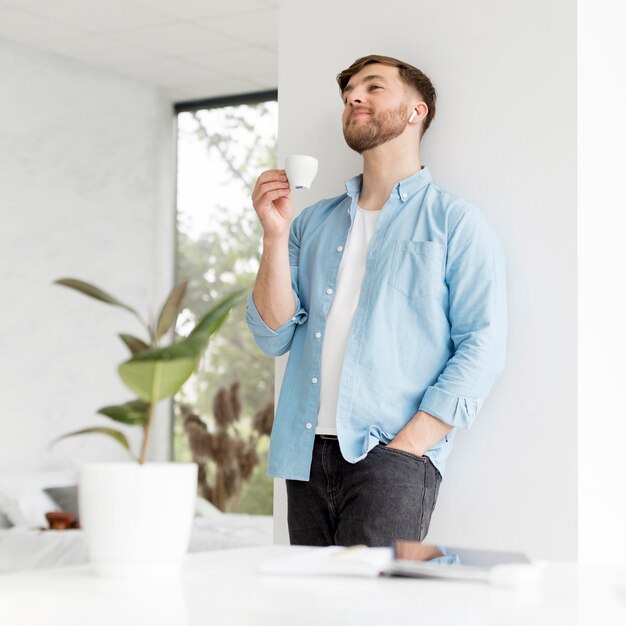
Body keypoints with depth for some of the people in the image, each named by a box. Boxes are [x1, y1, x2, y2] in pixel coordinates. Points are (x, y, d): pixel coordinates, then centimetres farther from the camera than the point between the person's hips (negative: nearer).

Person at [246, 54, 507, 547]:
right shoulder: (314, 223, 17)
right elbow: (274, 338, 10)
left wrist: (406, 446, -13)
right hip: (307, 452, 5)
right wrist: (276, 236, -3)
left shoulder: (456, 221, 3)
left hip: (392, 453, -4)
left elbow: (482, 347, -5)